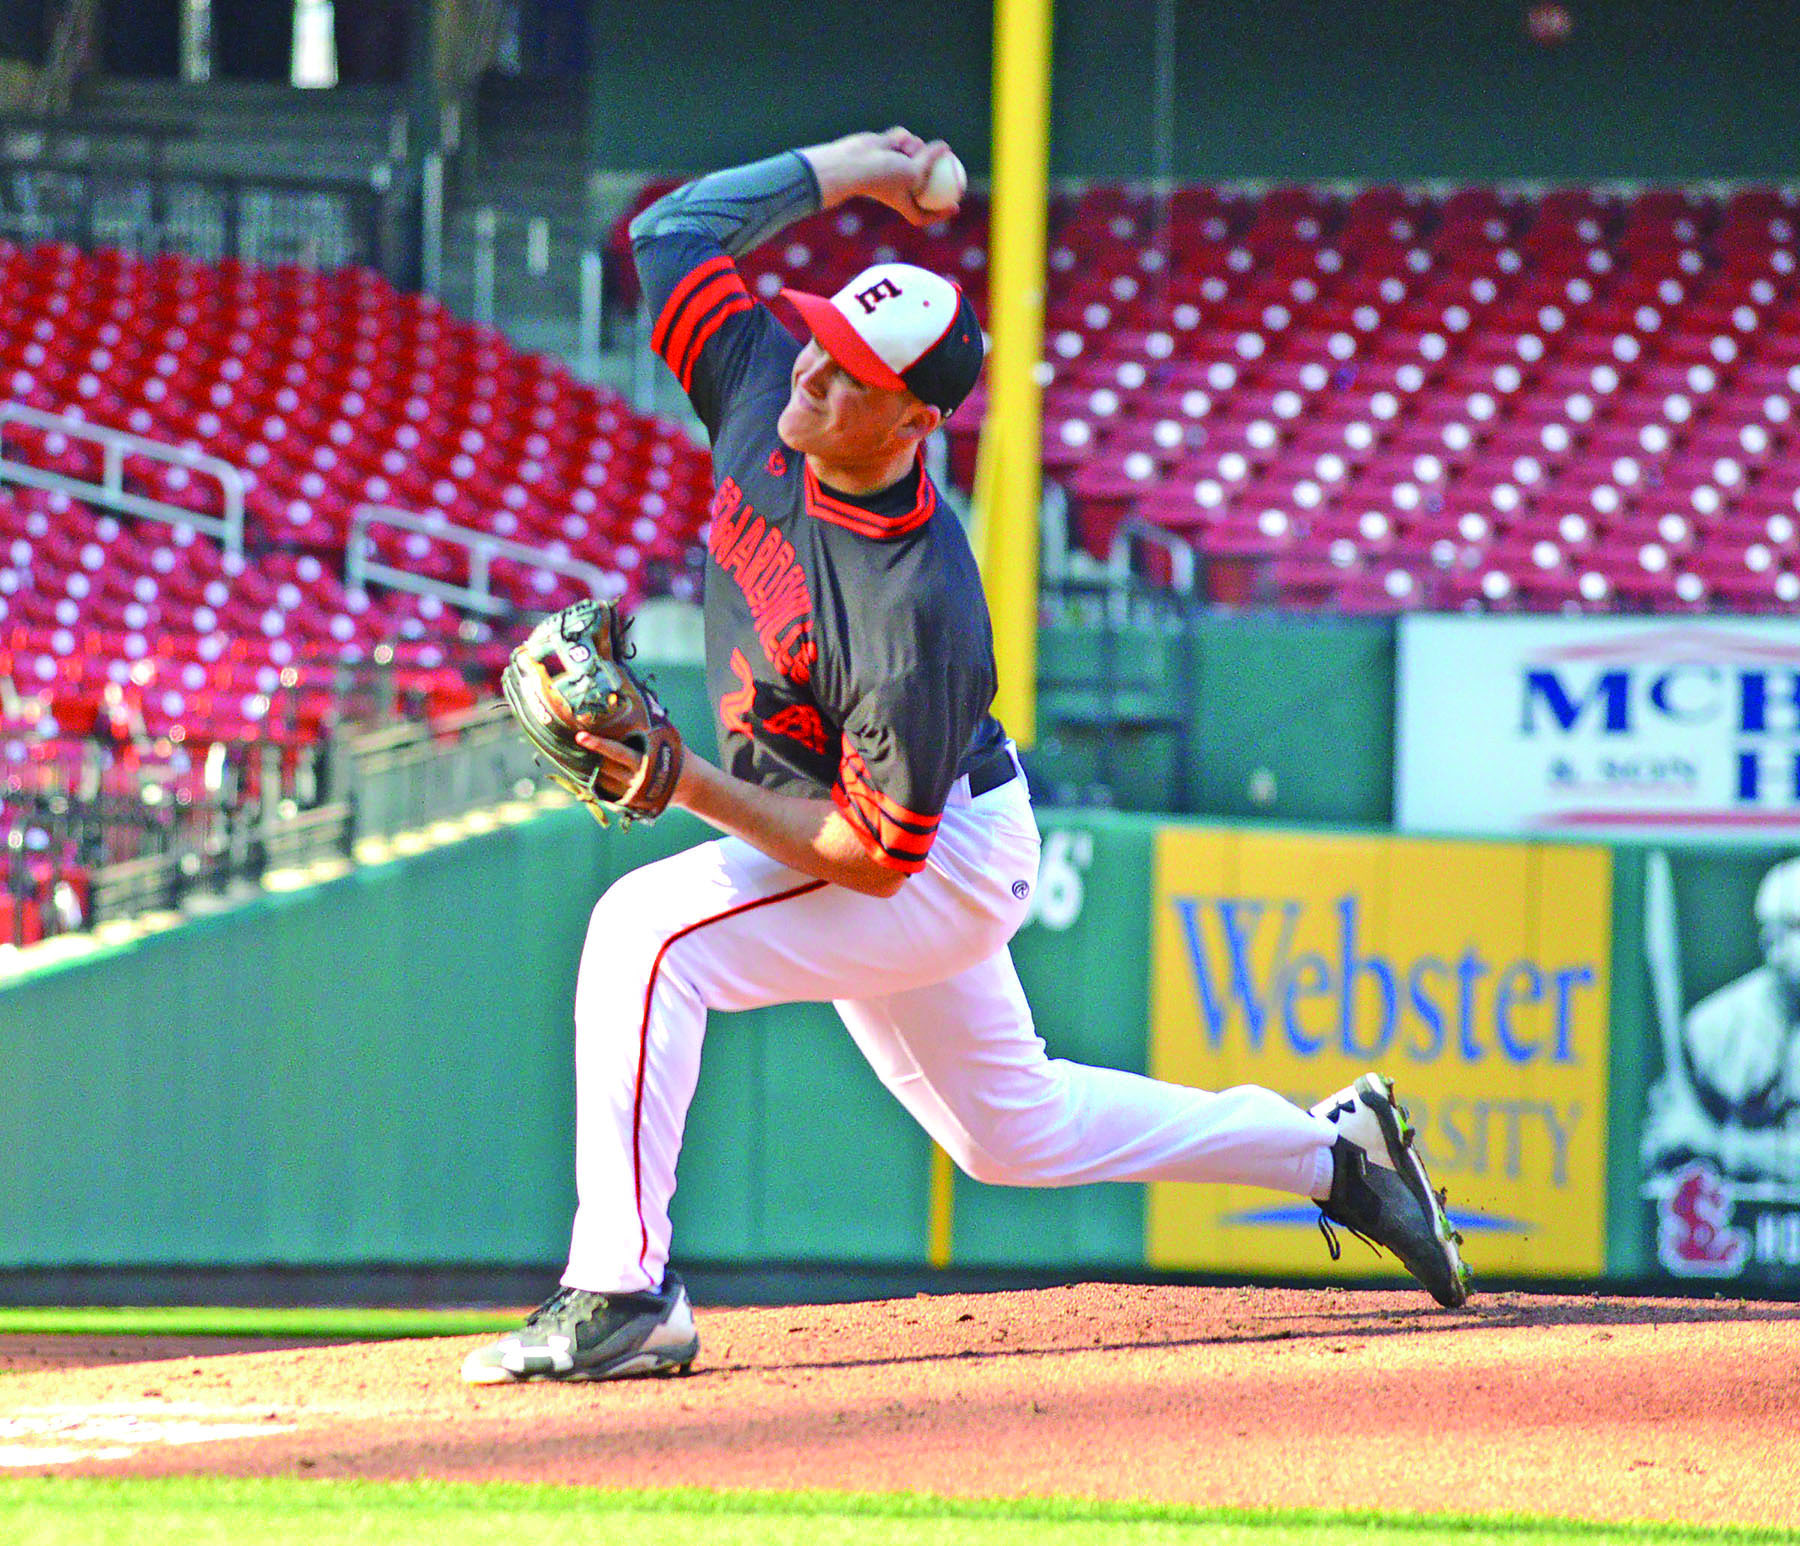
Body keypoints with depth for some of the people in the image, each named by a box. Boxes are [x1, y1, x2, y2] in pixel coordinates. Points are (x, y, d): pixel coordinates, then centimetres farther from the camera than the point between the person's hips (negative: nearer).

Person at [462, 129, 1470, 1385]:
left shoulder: (916, 609, -36)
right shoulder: (766, 394, -17)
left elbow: (874, 853, -31)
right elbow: (672, 233, -3)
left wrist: (696, 790, -37)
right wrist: (835, 170, -4)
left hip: (945, 868, -9)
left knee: (648, 933, -27)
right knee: (1011, 1128, 25)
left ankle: (624, 1295, -27)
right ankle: (1334, 1149, 39)